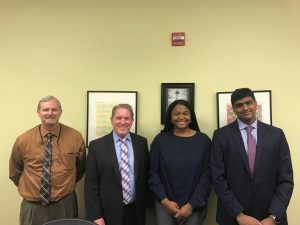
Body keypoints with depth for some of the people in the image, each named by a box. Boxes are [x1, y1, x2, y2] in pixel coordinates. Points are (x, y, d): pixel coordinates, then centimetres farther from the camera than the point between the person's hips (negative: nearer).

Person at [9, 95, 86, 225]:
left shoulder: (75, 137, -7)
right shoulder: (23, 140, -7)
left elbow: (81, 167, 8)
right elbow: (15, 172, 9)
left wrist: (66, 186, 8)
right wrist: (29, 188, 8)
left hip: (65, 205, 0)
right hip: (32, 207, 0)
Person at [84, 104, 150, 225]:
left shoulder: (141, 142, 0)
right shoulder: (97, 145, -7)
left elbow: (146, 175, 6)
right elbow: (91, 184, -7)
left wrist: (146, 203, 5)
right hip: (109, 213, -2)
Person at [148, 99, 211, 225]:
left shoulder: (203, 140, -3)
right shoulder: (160, 139, -2)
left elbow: (206, 175, -5)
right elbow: (153, 173, -1)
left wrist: (191, 205, -10)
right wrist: (165, 201, -9)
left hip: (195, 204, 0)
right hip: (164, 204, 0)